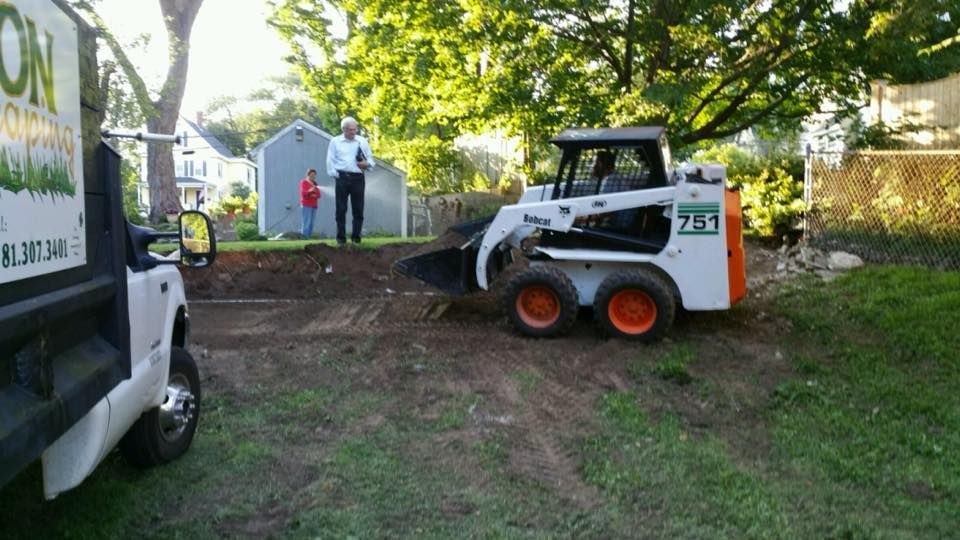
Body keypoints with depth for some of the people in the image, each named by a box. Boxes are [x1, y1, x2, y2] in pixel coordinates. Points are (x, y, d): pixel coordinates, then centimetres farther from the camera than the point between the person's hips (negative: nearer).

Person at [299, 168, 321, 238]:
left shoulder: (315, 184, 18)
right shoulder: (303, 182, 2)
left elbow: (318, 194, 13)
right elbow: (303, 192, -9)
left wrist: (315, 195, -9)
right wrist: (309, 191, -27)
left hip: (314, 205, 6)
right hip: (306, 205, -6)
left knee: (311, 223, 2)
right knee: (306, 222, -13)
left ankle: (309, 236, 2)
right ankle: (304, 236, -15)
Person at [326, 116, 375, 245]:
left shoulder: (362, 141, 10)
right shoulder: (335, 142, 7)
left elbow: (371, 160, 13)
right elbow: (330, 161, 5)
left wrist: (367, 164, -10)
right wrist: (335, 176, -4)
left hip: (357, 178, 1)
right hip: (342, 178, -1)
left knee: (358, 209, -1)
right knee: (341, 209, -2)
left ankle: (356, 237, 6)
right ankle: (341, 238, 3)